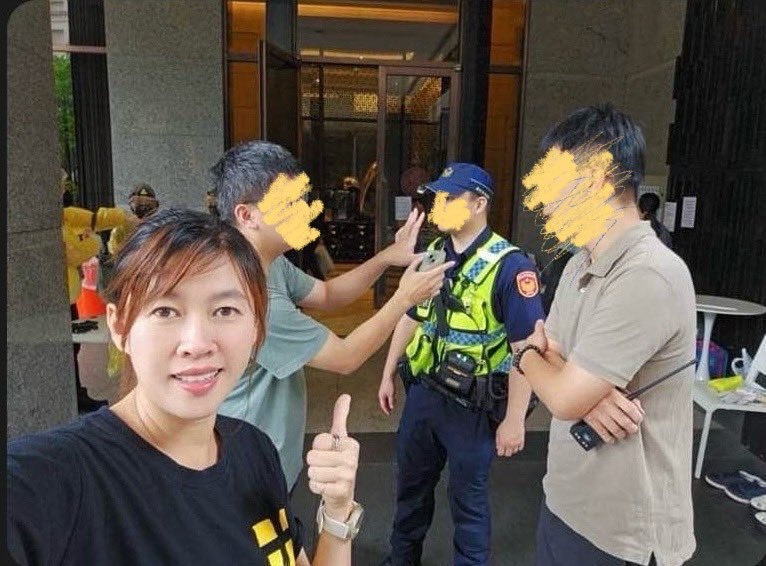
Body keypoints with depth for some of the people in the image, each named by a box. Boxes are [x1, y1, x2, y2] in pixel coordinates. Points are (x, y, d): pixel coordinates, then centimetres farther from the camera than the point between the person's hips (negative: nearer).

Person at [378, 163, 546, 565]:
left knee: (467, 496, 14)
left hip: (473, 404, -6)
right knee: (411, 484, 24)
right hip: (423, 391, 7)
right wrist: (388, 375, 16)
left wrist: (514, 420, -18)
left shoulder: (509, 265, -19)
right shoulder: (431, 255, 2)